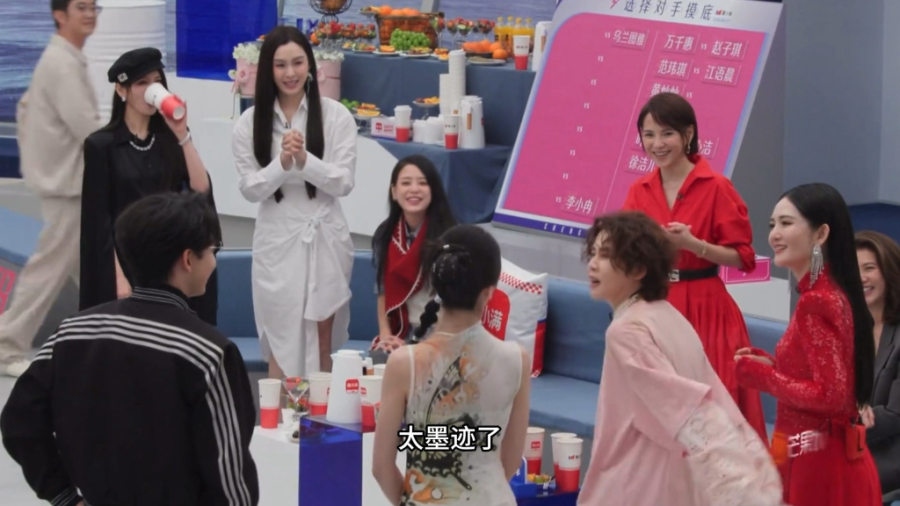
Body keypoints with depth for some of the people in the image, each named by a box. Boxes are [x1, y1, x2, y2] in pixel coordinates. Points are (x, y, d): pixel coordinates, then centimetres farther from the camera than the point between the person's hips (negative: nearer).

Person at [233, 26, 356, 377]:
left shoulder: (336, 115, -3)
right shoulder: (250, 122, 1)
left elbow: (344, 183, -5)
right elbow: (250, 190, -1)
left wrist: (304, 160, -21)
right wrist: (282, 164, -19)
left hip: (324, 237, 0)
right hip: (277, 241, 0)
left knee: (321, 343, 8)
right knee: (281, 344, 2)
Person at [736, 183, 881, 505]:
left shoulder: (816, 302, -18)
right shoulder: (830, 294, 10)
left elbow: (830, 395, -23)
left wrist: (763, 377, -12)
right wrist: (769, 364, 6)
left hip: (815, 462, -9)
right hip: (827, 455, 9)